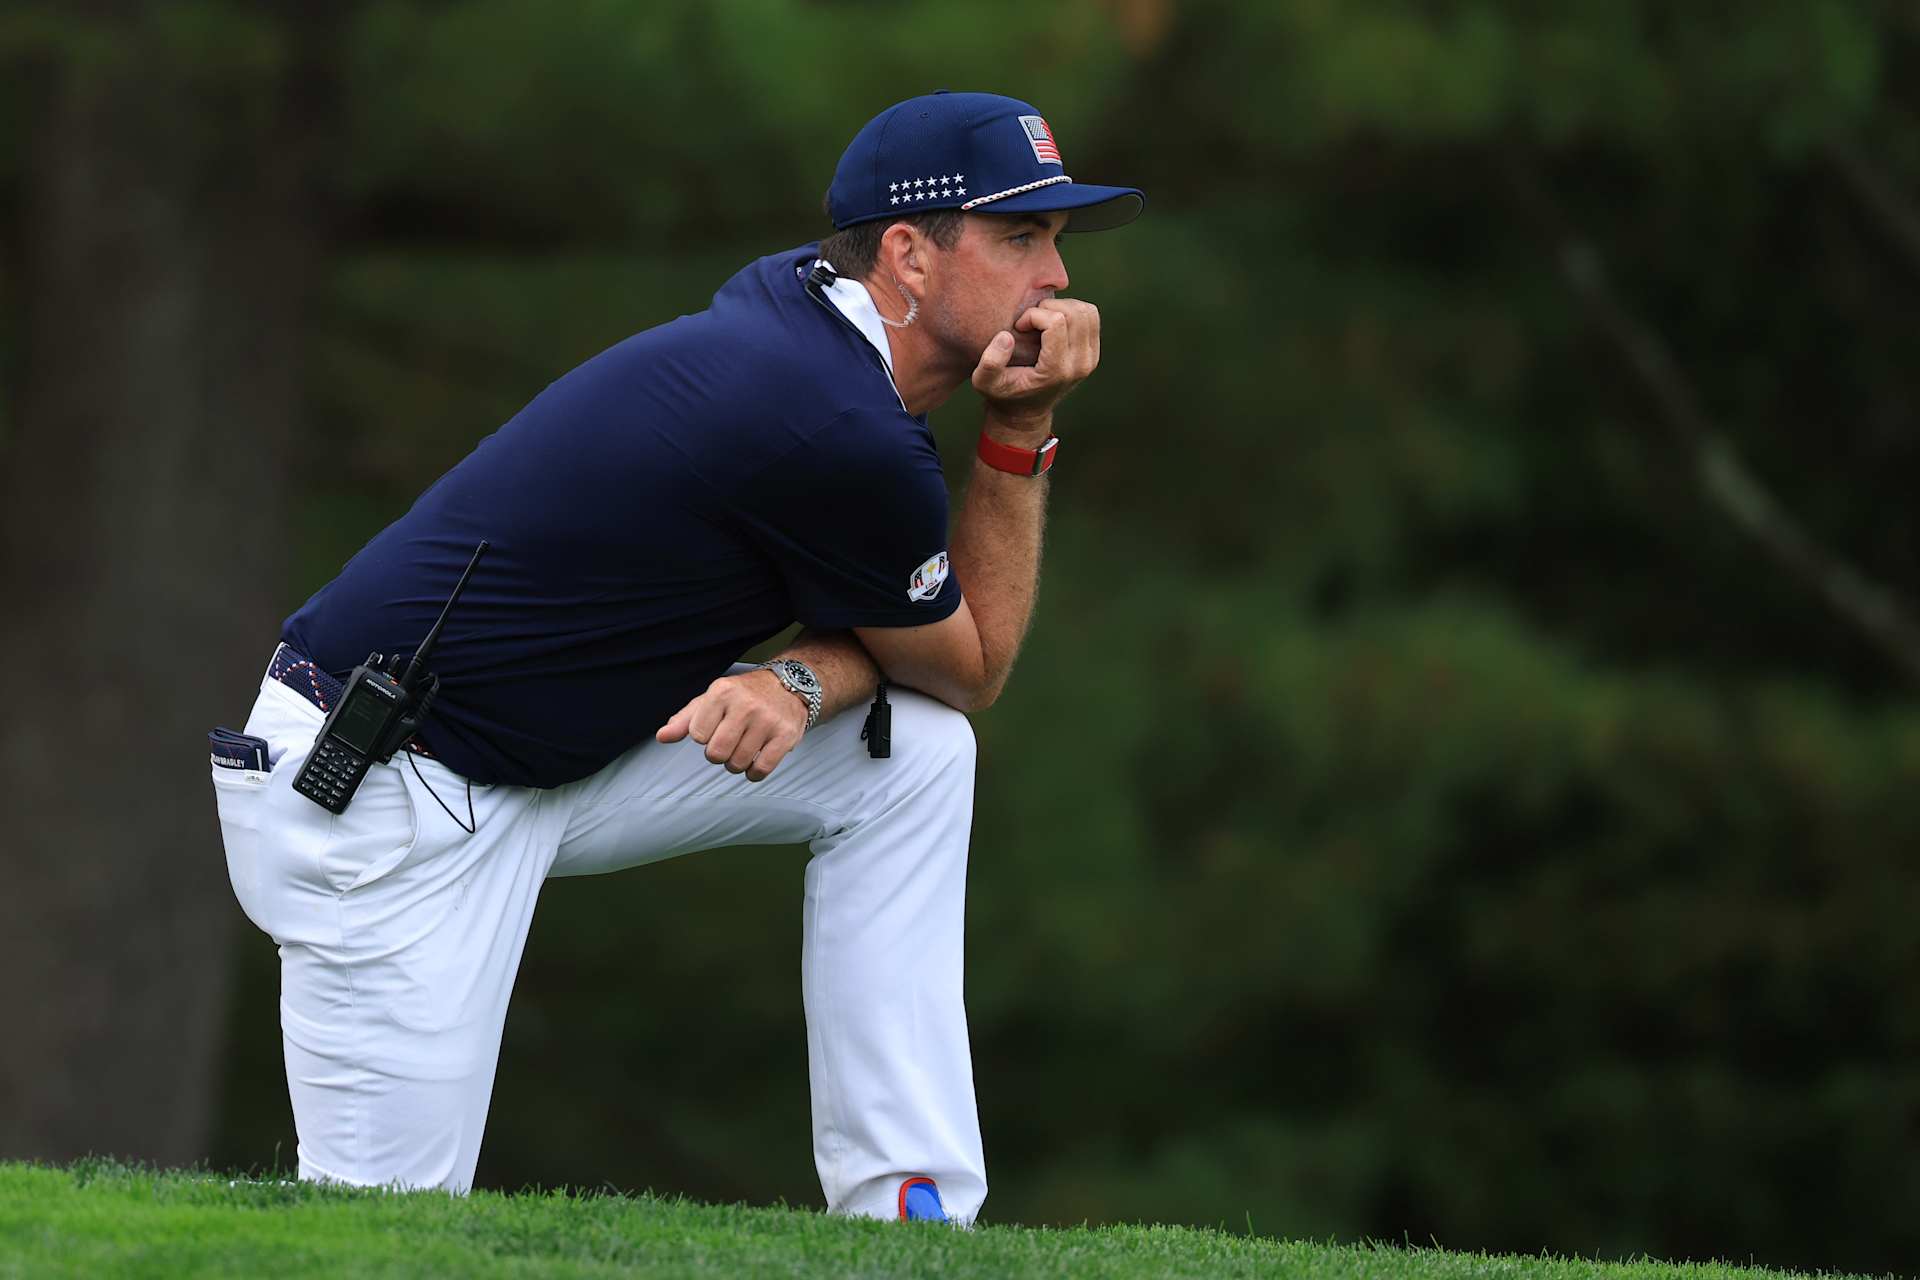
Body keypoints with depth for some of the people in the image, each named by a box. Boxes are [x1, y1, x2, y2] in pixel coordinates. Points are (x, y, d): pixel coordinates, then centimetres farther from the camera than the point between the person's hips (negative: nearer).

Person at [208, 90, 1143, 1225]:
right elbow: (973, 669, -4)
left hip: (541, 771, 10)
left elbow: (888, 619, 10)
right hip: (376, 809, -10)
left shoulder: (794, 306, 3)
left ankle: (906, 1215, 3)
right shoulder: (842, 436, -23)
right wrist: (1021, 432, -6)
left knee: (916, 750, 1)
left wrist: (803, 683, -10)